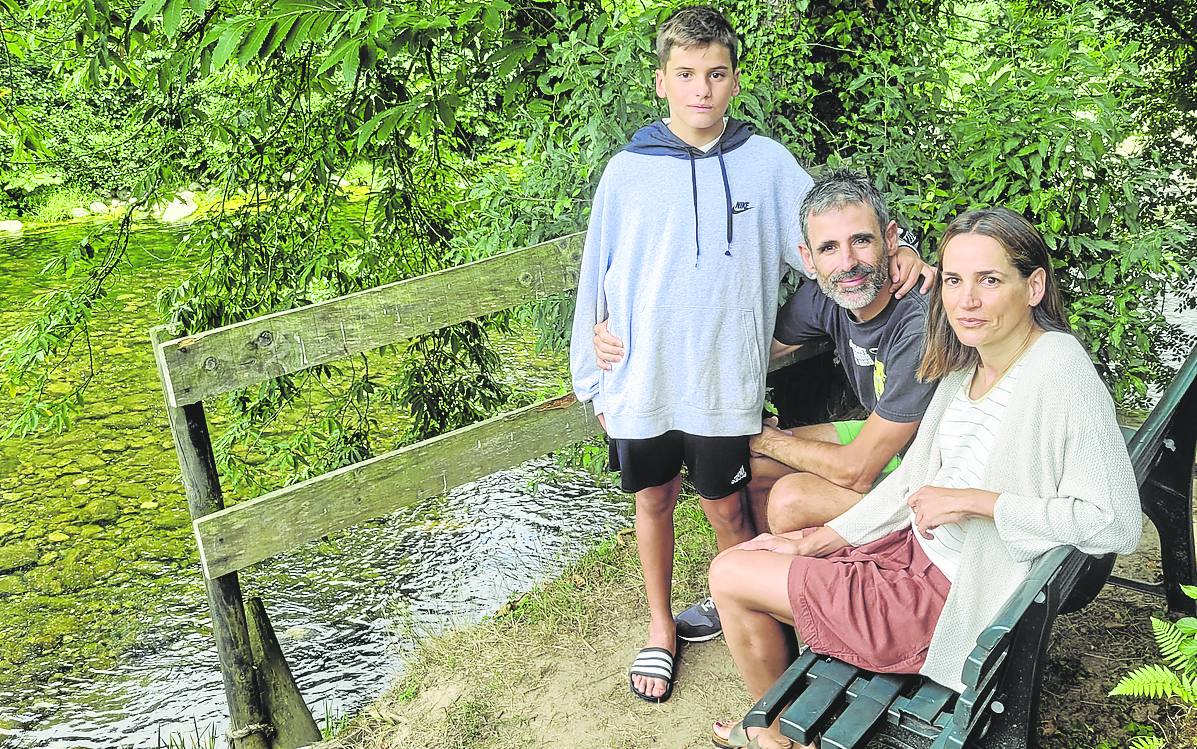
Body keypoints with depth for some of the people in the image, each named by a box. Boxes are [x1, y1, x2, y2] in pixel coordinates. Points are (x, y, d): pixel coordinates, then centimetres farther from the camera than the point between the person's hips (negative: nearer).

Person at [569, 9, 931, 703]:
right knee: (654, 501, 16)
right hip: (642, 381, 1)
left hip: (725, 384, -1)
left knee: (726, 509, 11)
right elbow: (599, 282, 4)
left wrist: (895, 250, -20)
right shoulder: (628, 170, -1)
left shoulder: (765, 161, -2)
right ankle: (662, 626, 37)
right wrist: (595, 378, 7)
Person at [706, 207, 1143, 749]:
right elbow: (917, 473, 8)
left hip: (957, 596, -9)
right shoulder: (970, 358, 2)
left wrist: (973, 500, -25)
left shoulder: (1060, 376, -24)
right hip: (919, 546, 9)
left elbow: (1115, 525, -26)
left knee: (731, 578, -3)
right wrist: (821, 539, 5)